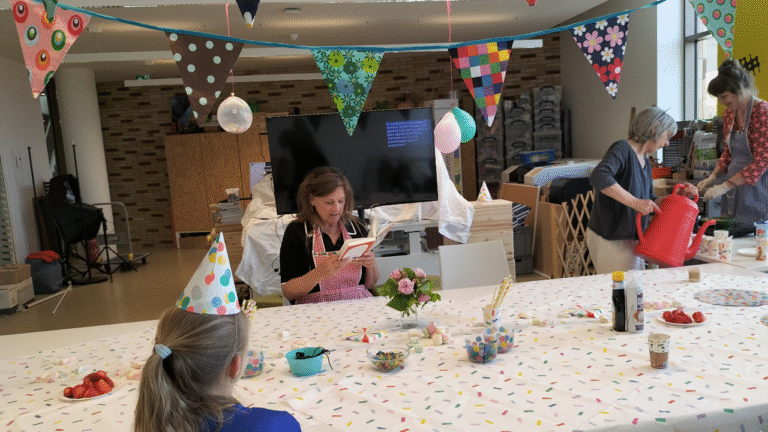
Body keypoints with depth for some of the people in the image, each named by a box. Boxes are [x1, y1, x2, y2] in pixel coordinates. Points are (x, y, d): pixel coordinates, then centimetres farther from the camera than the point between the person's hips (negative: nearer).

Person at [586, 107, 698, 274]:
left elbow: (651, 202, 20)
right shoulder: (622, 149, -13)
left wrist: (678, 196, 4)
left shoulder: (645, 163, 15)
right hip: (609, 240, -9)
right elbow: (598, 176, -33)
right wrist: (635, 202, -32)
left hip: (631, 239, 9)